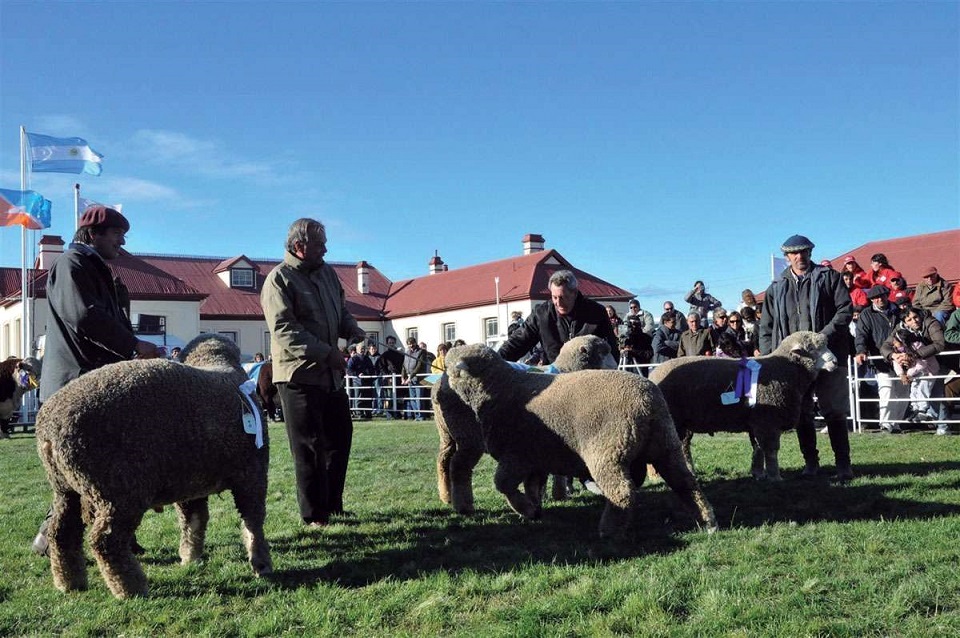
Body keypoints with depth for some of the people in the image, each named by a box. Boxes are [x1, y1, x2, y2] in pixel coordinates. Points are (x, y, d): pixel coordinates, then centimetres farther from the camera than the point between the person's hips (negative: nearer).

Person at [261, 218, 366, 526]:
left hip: (331, 374, 8)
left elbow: (341, 310, 23)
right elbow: (284, 331, -20)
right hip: (298, 376, -8)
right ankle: (314, 515, 9)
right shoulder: (279, 280, -11)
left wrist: (353, 330, 1)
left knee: (339, 438, 14)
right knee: (309, 447, -1)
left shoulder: (327, 272, 13)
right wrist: (327, 353, -24)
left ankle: (333, 505, 27)